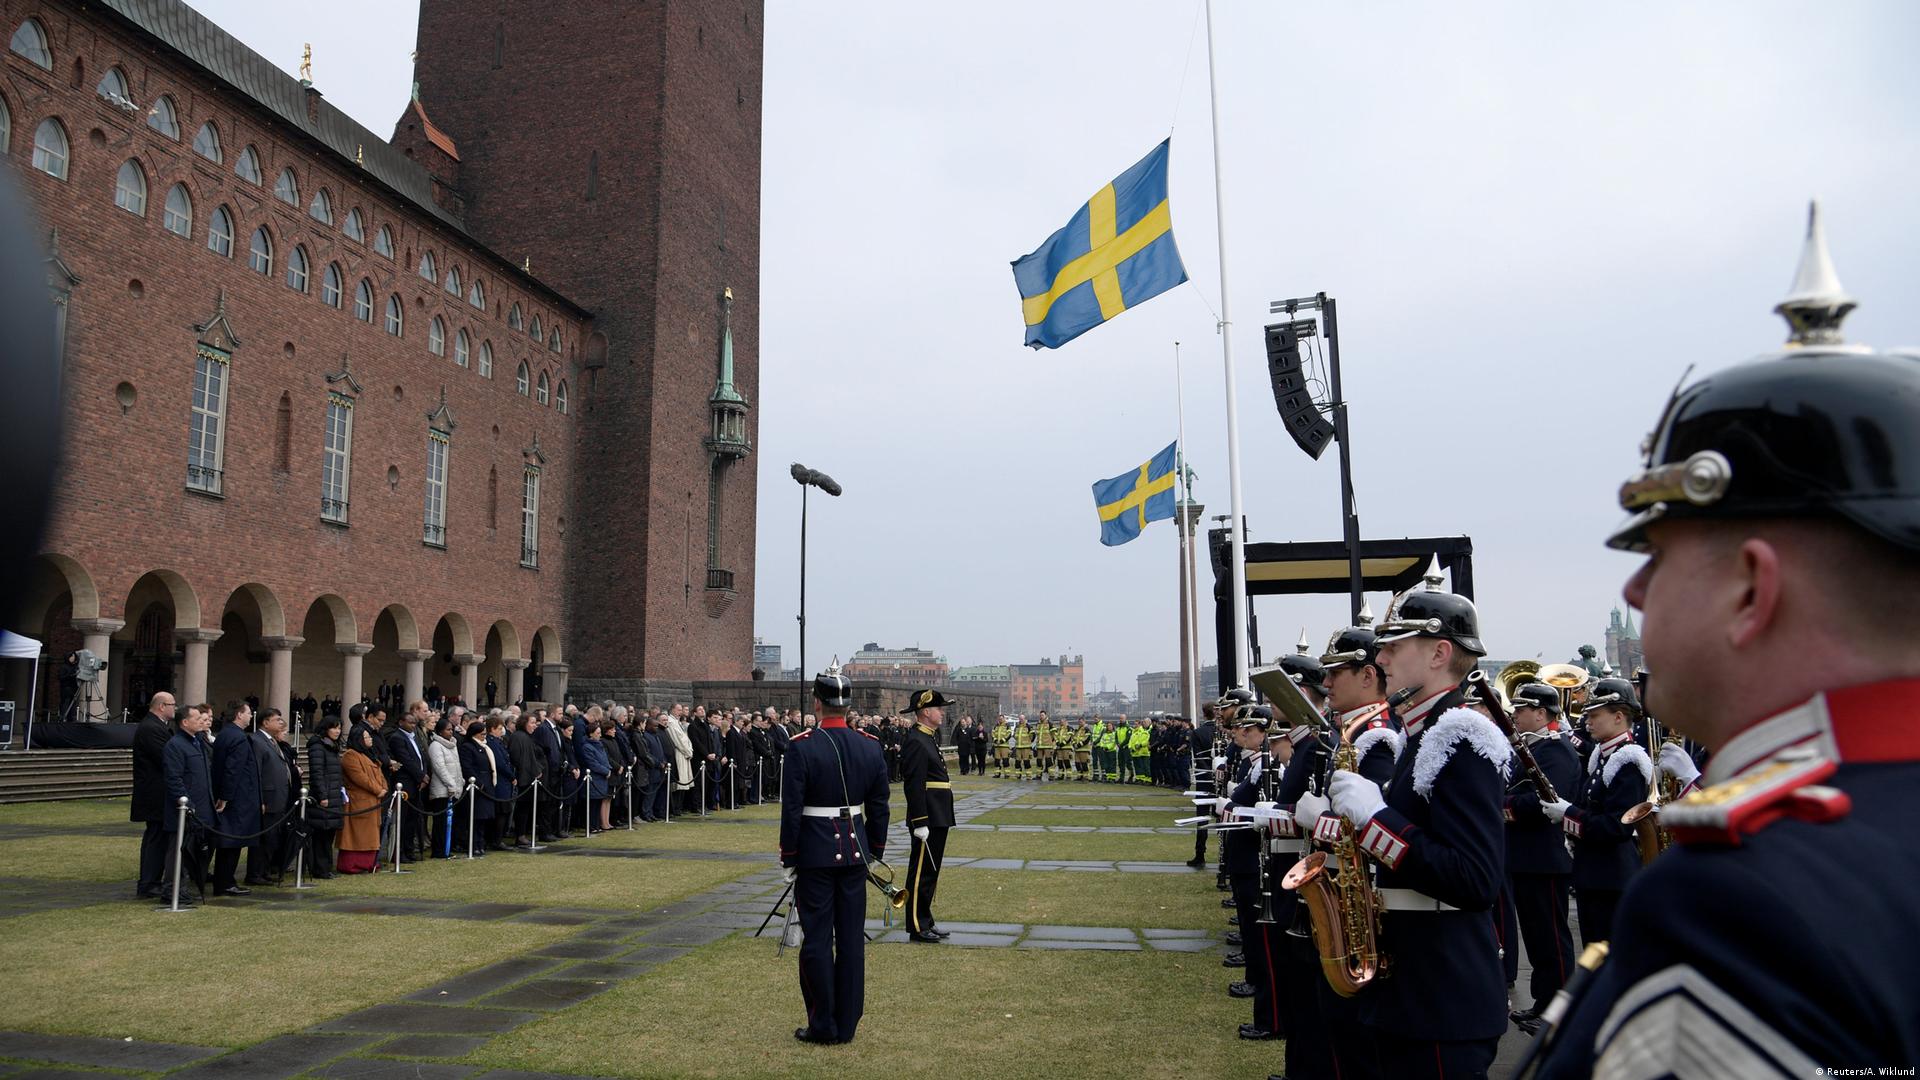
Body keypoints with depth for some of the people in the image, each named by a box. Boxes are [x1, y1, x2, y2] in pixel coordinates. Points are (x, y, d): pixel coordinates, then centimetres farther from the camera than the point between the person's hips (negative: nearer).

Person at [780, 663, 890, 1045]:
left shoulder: (801, 746, -13)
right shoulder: (872, 746, 0)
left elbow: (791, 810, -12)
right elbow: (879, 808, 6)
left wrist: (788, 859, -3)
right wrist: (876, 853, 16)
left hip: (815, 853, -4)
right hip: (855, 852, 4)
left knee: (817, 940, 5)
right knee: (852, 939, 9)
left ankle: (823, 1025, 12)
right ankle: (847, 1025, 17)